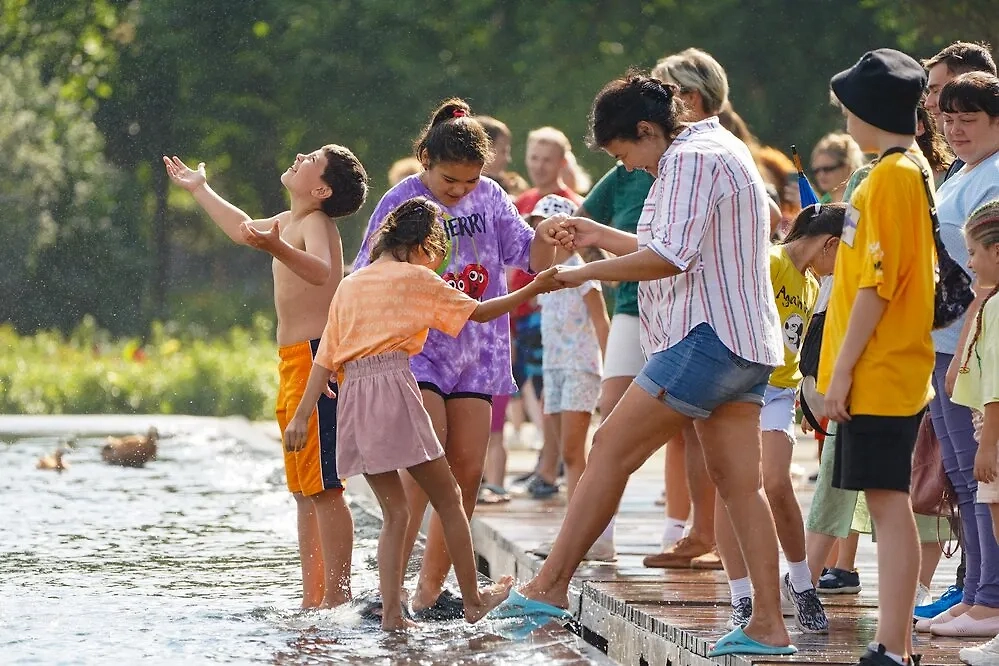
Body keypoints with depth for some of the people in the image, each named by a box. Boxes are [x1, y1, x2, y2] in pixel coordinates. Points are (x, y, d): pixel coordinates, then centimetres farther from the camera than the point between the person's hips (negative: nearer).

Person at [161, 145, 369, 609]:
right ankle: (313, 598, 15)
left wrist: (275, 248, -50)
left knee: (323, 488, -12)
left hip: (316, 358, -10)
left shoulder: (315, 223, -11)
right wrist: (200, 190, 51)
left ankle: (337, 597, -13)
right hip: (294, 363, 10)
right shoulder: (288, 222, 17)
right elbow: (243, 229, 40)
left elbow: (321, 271, -34)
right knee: (305, 491, 11)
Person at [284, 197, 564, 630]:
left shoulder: (348, 285, 19)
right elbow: (479, 312, 9)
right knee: (448, 498, 8)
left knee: (394, 511, 11)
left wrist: (302, 415, 10)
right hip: (394, 387, -6)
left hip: (352, 398, 6)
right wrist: (533, 290, 17)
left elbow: (325, 358, 13)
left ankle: (391, 612, 2)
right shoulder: (417, 278, 5)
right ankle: (472, 600, 13)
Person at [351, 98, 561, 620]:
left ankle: (430, 590, 9)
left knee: (467, 469, 1)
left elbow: (533, 263, 6)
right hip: (415, 347, -5)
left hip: (475, 351, 5)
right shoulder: (400, 203, -7)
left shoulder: (490, 197, 4)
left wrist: (544, 234, -15)